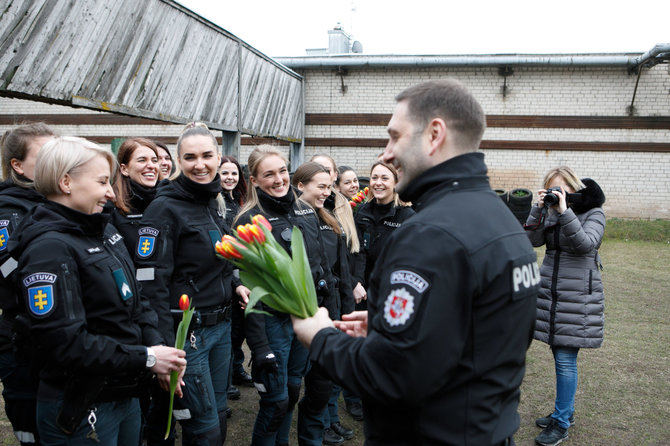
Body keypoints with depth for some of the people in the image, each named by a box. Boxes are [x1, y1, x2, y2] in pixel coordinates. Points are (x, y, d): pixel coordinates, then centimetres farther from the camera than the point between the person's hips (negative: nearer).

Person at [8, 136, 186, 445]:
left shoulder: (104, 230, 7)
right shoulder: (49, 248, -20)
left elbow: (135, 301, 10)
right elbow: (64, 343, -25)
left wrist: (157, 346, -6)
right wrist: (145, 359, -21)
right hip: (79, 411, -8)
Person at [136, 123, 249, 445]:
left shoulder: (216, 203, 9)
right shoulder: (165, 208, -15)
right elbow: (151, 283, -20)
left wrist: (234, 285, 4)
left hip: (221, 325, 8)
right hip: (186, 331, -8)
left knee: (218, 415, 18)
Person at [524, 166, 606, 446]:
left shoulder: (593, 213, -3)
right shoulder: (551, 212, 9)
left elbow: (586, 243, -19)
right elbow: (533, 239, -2)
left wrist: (565, 212, -23)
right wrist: (539, 208, -12)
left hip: (577, 295, -5)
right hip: (550, 291, 5)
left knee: (565, 359, -4)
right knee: (561, 356, 14)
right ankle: (566, 410, 29)